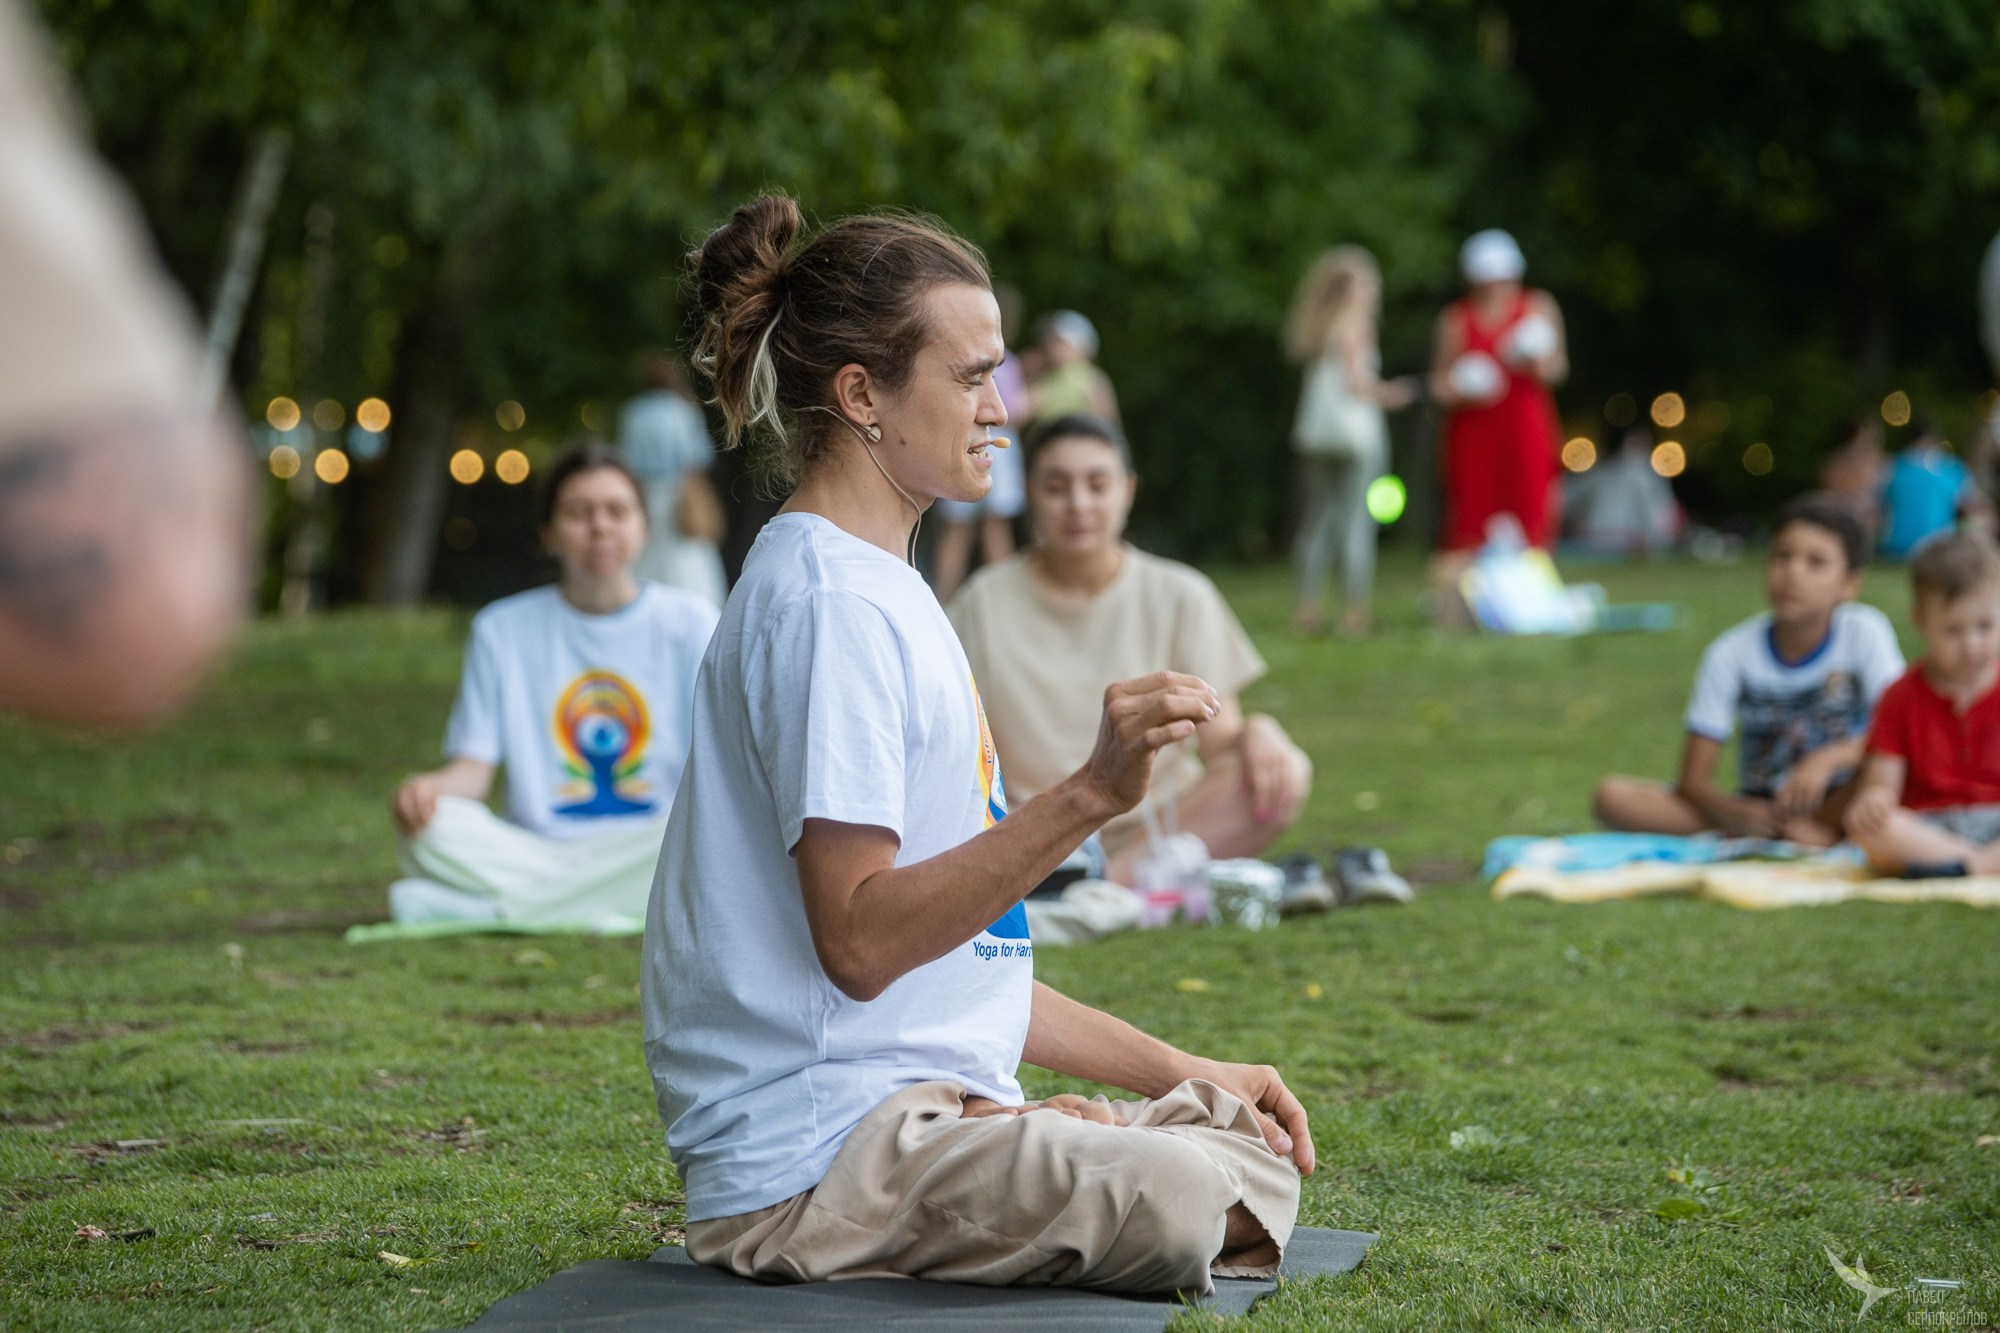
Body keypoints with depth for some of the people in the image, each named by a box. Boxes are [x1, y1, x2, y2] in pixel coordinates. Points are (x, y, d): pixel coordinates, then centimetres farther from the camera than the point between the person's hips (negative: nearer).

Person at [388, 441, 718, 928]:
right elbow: (473, 767, 5)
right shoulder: (503, 630, 11)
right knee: (430, 825, -27)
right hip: (536, 853, 0)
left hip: (647, 855, 0)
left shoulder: (688, 621, 8)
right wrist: (430, 788, -19)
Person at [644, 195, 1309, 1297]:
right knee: (1184, 1198, -27)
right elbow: (859, 940, -23)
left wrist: (1178, 1073, 17)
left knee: (1257, 1148, 5)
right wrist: (1090, 795, -29)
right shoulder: (827, 597, -12)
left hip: (919, 1114, 10)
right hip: (816, 1155, -10)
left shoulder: (878, 590, 20)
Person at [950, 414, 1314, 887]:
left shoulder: (1180, 597, 5)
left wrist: (1256, 732, -23)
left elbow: (1218, 740, 0)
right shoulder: (987, 601, 3)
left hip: (1158, 826, 2)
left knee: (1286, 774, -26)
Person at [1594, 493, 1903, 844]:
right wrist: (1734, 813, -31)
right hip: (1759, 807, 2)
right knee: (1613, 797, -20)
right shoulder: (1732, 653, -5)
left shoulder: (1864, 633, -7)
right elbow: (1694, 778, -8)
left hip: (1838, 802, -2)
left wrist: (1828, 759, -36)